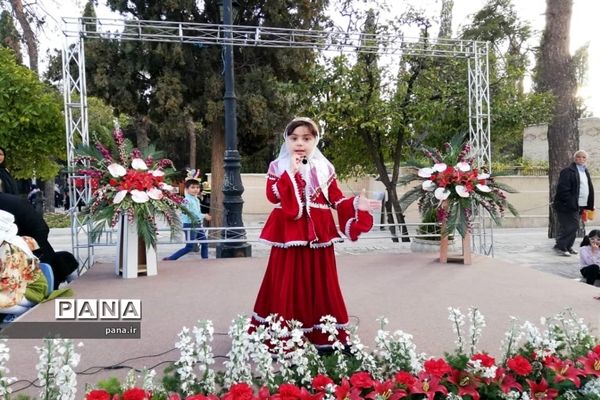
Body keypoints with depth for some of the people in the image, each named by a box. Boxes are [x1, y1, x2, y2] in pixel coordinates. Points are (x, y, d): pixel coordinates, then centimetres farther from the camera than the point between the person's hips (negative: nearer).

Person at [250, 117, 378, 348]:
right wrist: (291, 172, -17)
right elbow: (273, 196, -13)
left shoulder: (324, 168, 7)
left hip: (318, 235, 2)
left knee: (319, 285, 9)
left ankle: (324, 336, 20)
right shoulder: (278, 167, 2)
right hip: (289, 235, -2)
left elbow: (336, 199, 5)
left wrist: (356, 204, -11)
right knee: (288, 286, 3)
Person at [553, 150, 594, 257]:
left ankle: (568, 246, 22)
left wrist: (589, 205, 15)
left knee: (573, 227, 12)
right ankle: (560, 247, 0)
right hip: (567, 207, -9)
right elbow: (562, 190, -18)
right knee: (569, 227, -10)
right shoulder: (568, 171, -12)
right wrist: (571, 203, -21)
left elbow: (590, 189, 22)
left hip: (579, 206, 9)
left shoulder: (585, 172, 17)